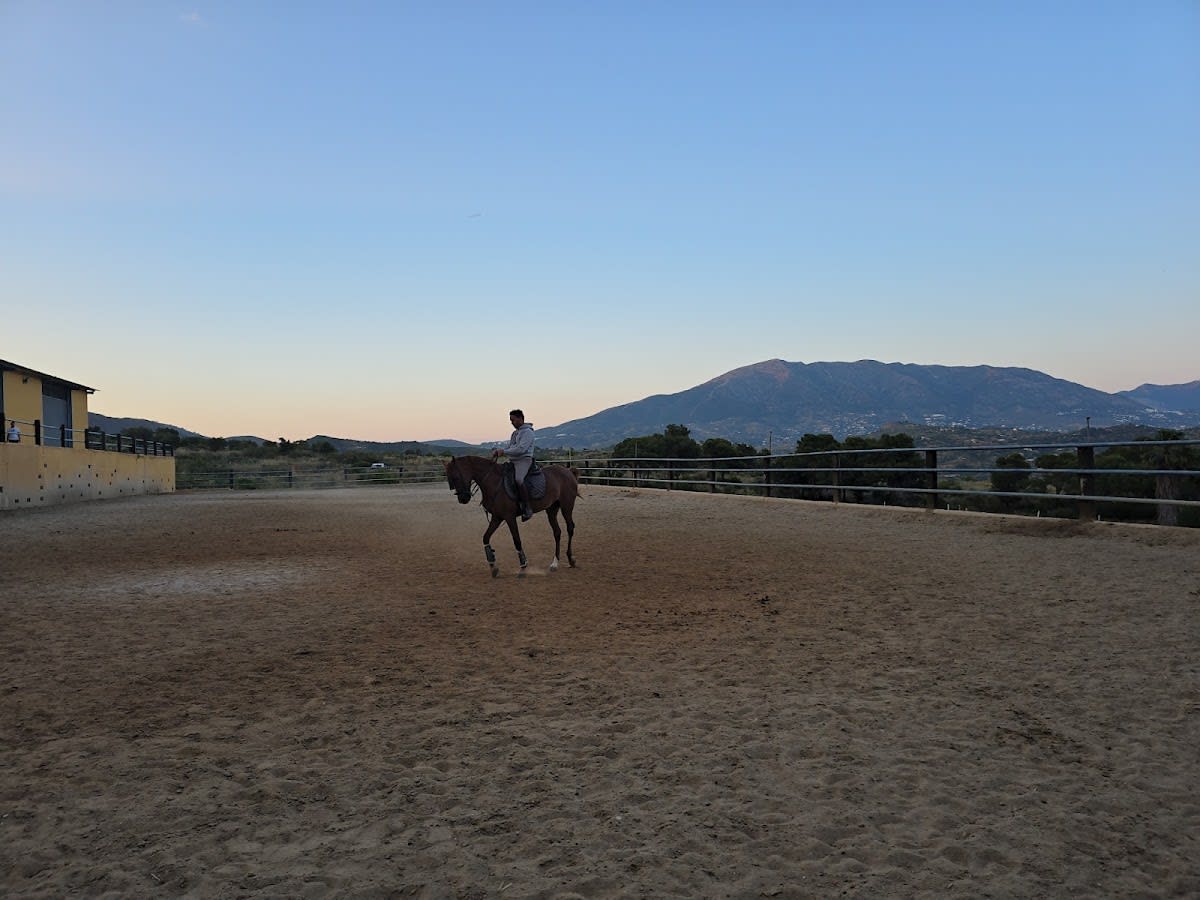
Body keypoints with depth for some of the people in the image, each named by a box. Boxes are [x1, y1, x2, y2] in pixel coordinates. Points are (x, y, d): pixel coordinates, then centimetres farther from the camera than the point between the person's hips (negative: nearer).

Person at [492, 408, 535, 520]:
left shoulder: (527, 432, -8)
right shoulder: (515, 432, 21)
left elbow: (521, 449, -18)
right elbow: (509, 447, 24)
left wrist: (504, 452, -17)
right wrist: (498, 450, 5)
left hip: (524, 460, -10)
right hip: (513, 461, 10)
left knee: (519, 480, -33)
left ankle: (528, 508, -30)